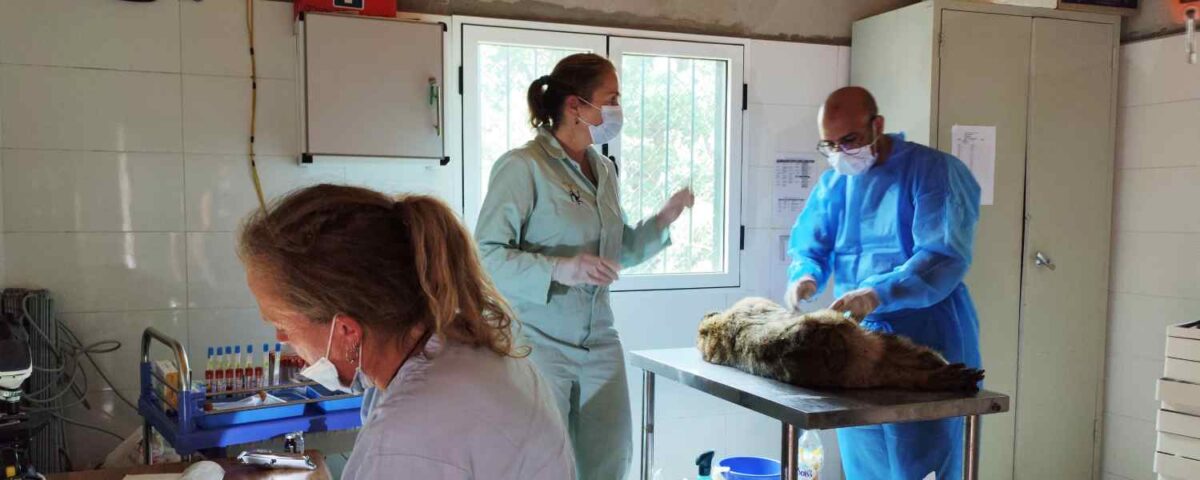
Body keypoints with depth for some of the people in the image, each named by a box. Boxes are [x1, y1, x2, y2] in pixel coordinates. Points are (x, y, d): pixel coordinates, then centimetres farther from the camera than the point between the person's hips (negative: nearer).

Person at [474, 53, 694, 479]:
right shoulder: (522, 167, -13)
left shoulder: (603, 169, 10)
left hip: (600, 344, 7)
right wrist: (558, 269, -30)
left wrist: (663, 220, 4)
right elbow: (486, 255, -18)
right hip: (538, 345, -7)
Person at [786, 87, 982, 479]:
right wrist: (805, 275, -15)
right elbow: (806, 244, 9)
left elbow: (945, 256, -21)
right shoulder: (834, 182, 9)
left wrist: (880, 293, -35)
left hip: (926, 343, -6)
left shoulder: (934, 171, -11)